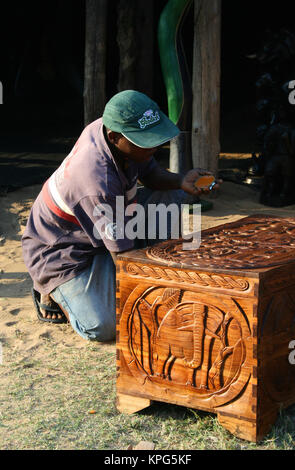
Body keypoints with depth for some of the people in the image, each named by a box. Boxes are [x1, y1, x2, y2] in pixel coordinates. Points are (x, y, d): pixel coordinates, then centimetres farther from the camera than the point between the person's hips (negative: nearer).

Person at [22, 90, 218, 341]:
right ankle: (52, 289, 9)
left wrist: (181, 181, -18)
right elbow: (124, 255, -33)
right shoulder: (97, 181, -40)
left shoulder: (110, 126, -16)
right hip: (59, 252, -9)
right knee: (102, 328, -22)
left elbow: (151, 173, 3)